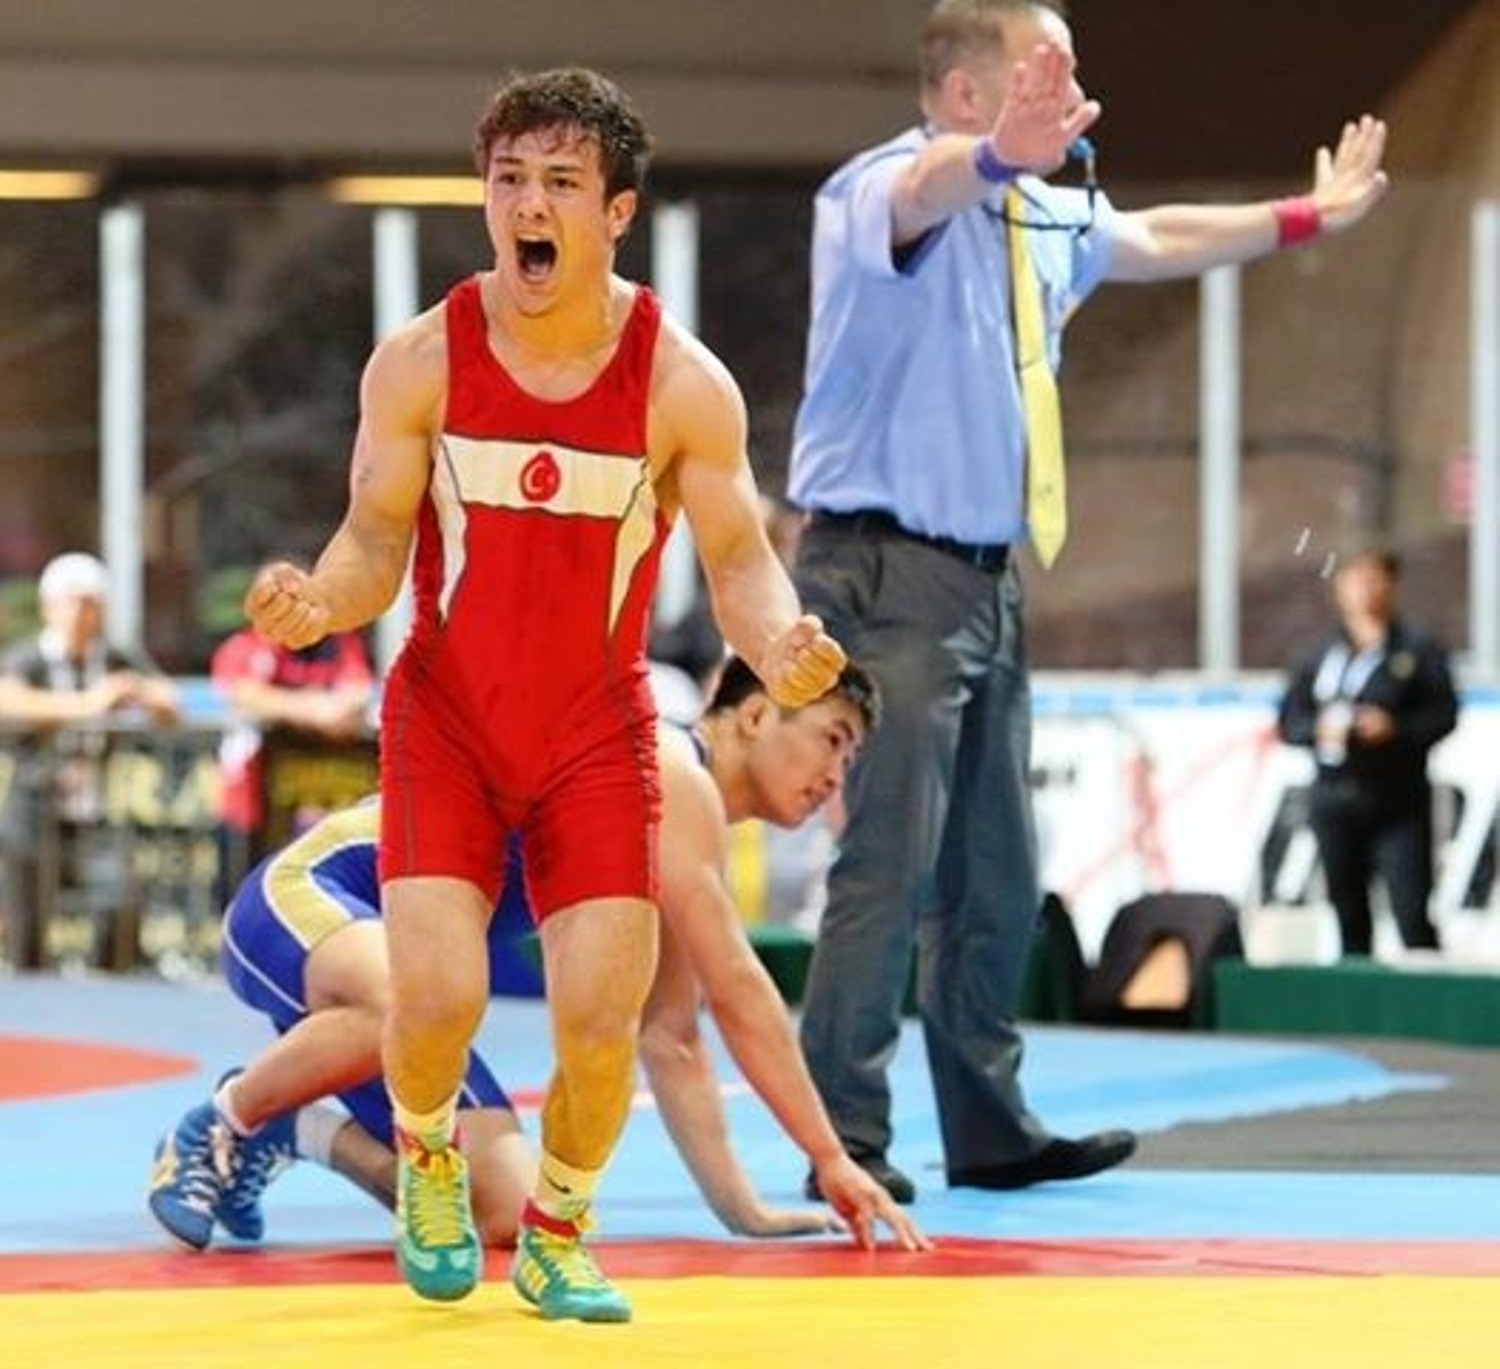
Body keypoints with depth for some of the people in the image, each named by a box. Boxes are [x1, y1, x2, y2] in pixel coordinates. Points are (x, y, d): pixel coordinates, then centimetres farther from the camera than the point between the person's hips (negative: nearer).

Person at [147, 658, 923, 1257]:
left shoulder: (683, 844, 16)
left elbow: (669, 1040, 18)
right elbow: (737, 990, -18)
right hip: (306, 893, -9)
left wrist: (739, 1208, 9)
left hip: (387, 969, 9)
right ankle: (219, 1125, -16)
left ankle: (284, 1129, 17)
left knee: (504, 1214, -7)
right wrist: (830, 1158, -15)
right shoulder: (668, 775, -15)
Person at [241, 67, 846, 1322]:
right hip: (445, 716, 0)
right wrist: (319, 603, -28)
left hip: (598, 733, 0)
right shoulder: (420, 362, -10)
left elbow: (739, 558, -6)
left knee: (601, 1021, -8)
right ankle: (427, 1153, 21)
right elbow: (377, 541, -5)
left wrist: (776, 644, -29)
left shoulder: (684, 385, -12)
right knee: (438, 997, -15)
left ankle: (556, 1237, 21)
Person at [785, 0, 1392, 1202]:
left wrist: (1306, 215, 40)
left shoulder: (1046, 220, 11)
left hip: (990, 578, 9)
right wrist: (997, 157, -61)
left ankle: (989, 1128, 24)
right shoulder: (883, 190, -14)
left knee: (999, 872, 14)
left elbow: (1158, 241, 31)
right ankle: (847, 1146, -6)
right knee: (892, 865, -12)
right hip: (891, 572, -9)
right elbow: (928, 188, -39)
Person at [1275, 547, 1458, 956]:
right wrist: (1319, 729, -10)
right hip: (1336, 799, 3)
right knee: (1349, 918, 6)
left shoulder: (1420, 652, 4)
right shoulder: (1319, 657, 13)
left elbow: (1444, 715, -4)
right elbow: (1288, 722, 11)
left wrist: (1395, 728, -19)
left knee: (1412, 914, -10)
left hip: (1399, 805, -3)